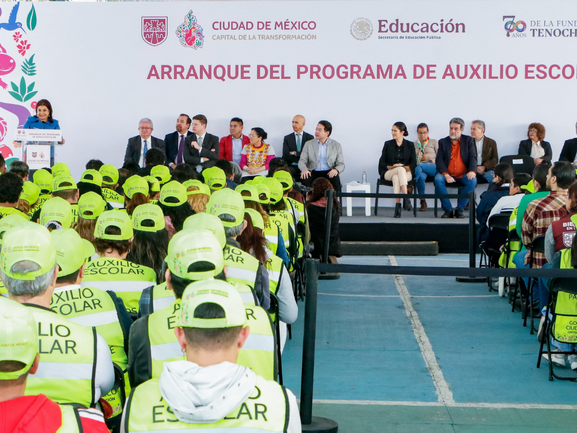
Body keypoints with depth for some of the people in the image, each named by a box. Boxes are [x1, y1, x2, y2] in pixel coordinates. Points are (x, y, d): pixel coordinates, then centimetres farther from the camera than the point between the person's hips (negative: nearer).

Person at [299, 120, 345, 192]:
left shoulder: (336, 145, 9)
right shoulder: (308, 144, 11)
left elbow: (341, 164, 6)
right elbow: (302, 161, 5)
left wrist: (336, 170, -19)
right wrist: (304, 169, -19)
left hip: (329, 173, 0)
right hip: (314, 173, 1)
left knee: (335, 179, -34)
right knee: (305, 179, -33)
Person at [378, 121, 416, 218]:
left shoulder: (410, 145, 13)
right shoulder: (388, 144, 13)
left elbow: (414, 164, 7)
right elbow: (381, 163, 7)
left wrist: (404, 166, -13)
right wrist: (391, 166, -11)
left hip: (407, 173, 0)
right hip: (389, 173, 0)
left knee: (396, 178, -38)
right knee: (400, 170, -37)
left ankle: (398, 205, -46)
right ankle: (406, 198, -49)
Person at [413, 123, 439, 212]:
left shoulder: (434, 142, 22)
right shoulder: (414, 144, 27)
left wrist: (432, 159, -7)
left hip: (432, 167, -1)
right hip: (420, 169, 1)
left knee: (419, 166, -38)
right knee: (421, 176, -37)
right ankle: (423, 202, -28)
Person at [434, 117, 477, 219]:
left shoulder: (468, 140, 12)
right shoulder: (443, 142, 12)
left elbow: (473, 157, 1)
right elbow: (439, 160, 0)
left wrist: (472, 171, -21)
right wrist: (446, 175, -19)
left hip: (463, 175, 0)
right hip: (447, 175, 0)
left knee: (472, 180, -33)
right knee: (438, 179, -32)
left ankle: (460, 209, -19)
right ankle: (448, 209, -23)